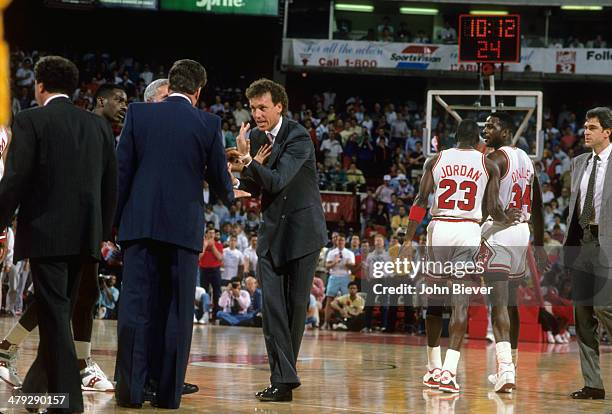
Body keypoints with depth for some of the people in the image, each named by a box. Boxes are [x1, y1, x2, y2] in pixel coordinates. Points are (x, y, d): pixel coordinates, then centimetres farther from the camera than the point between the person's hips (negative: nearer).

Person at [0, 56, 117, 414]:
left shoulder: (30, 121, -6)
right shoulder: (99, 125, 11)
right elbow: (111, 186, 13)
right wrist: (101, 234, 20)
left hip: (46, 233, -6)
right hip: (85, 236, 6)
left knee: (55, 316, -4)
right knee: (59, 313, 16)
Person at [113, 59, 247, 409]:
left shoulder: (139, 114, 2)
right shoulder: (208, 124, -1)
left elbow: (122, 170, 1)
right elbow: (219, 179, 6)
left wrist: (115, 218, 9)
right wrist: (231, 194, 29)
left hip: (140, 223, 1)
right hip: (184, 226, -1)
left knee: (136, 305, 1)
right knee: (176, 311, 5)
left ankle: (131, 389, -3)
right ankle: (168, 391, 5)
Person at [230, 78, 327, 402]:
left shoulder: (298, 138, -15)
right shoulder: (256, 137, 6)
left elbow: (277, 181, -26)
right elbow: (253, 189, 9)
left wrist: (248, 160, -28)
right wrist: (250, 165, -10)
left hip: (302, 231, -5)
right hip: (272, 232, 5)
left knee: (296, 305, 2)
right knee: (272, 305, -7)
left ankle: (286, 372, 17)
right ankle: (283, 379, -10)